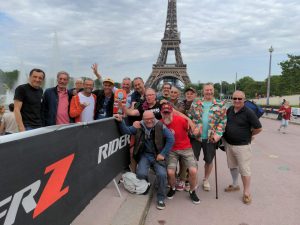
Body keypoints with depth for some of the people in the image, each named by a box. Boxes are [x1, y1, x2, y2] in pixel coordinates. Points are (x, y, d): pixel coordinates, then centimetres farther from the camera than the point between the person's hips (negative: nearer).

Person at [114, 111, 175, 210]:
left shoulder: (160, 126, -9)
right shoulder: (139, 126, 0)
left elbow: (171, 139, -11)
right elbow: (126, 130, 6)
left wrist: (163, 154, -12)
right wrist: (121, 121, -14)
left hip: (158, 155, -2)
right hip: (145, 155, 2)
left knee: (162, 174, -23)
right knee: (141, 174, -19)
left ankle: (160, 199, 2)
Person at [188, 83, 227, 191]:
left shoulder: (220, 104, 1)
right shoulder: (195, 103, 4)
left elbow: (223, 120, -2)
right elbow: (189, 116, 4)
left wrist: (218, 134, -11)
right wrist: (191, 129, -8)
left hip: (211, 138, 0)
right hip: (196, 136, 1)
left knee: (209, 160, 12)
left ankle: (206, 180, 34)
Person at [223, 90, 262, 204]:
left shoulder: (248, 112, -15)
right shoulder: (229, 109, 3)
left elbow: (258, 128, -11)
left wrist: (248, 135, 0)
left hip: (242, 146, -6)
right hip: (229, 144, 6)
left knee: (244, 169, 0)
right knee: (232, 166, 19)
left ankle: (246, 192, 15)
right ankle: (235, 185, 38)